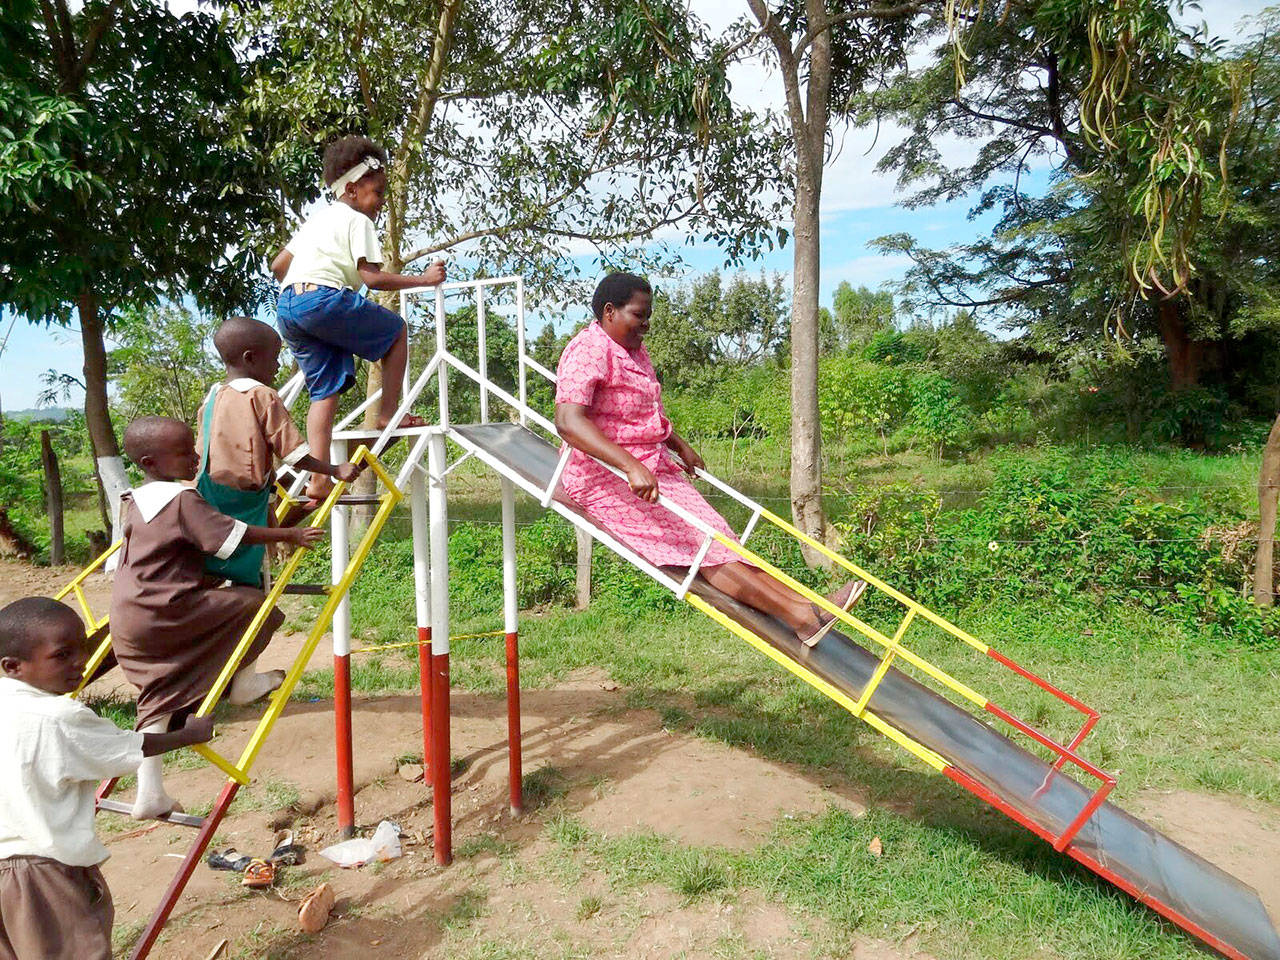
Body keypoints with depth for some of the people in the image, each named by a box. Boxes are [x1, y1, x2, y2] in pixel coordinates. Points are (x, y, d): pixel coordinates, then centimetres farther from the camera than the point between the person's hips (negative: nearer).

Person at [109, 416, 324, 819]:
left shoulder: (135, 502, 16)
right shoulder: (183, 500, -13)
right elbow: (236, 535, -17)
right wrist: (290, 535, -10)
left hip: (127, 622, 9)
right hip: (166, 614, -9)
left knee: (157, 699, 12)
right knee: (253, 602, -1)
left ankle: (149, 793, 11)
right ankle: (243, 681, 18)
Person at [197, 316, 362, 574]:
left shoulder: (212, 398, 12)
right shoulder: (264, 397, -8)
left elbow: (199, 452, 19)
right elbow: (293, 453, -10)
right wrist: (335, 470, -3)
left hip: (210, 493, 7)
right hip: (247, 496, -7)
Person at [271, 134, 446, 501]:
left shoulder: (316, 218, 30)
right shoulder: (357, 221, 3)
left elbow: (278, 265, 31)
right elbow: (373, 278, -8)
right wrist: (423, 279, -3)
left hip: (287, 308, 9)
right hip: (323, 298, -8)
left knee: (326, 389, 9)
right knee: (397, 330, 10)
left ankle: (319, 479, 1)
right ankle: (388, 414, 8)